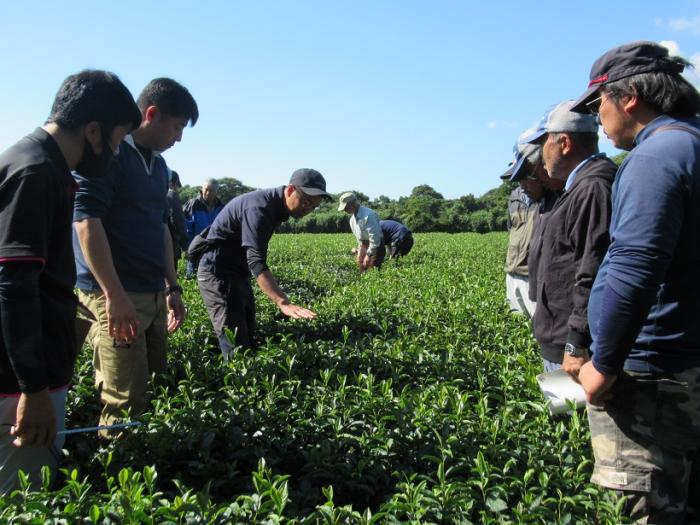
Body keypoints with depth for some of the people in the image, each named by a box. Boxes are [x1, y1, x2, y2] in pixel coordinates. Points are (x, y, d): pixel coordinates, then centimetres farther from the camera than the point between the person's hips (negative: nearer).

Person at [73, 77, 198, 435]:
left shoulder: (158, 165, 17)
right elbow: (86, 221, -17)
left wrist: (173, 288, 19)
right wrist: (114, 295, -20)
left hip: (153, 296, 9)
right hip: (115, 297, -8)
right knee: (125, 403, -6)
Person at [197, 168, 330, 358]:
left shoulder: (275, 205, 5)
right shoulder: (259, 207, -26)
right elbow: (256, 261, -37)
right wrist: (283, 303, -47)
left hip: (238, 274, 10)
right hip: (218, 274, -10)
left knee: (249, 341, 13)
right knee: (237, 349, -13)